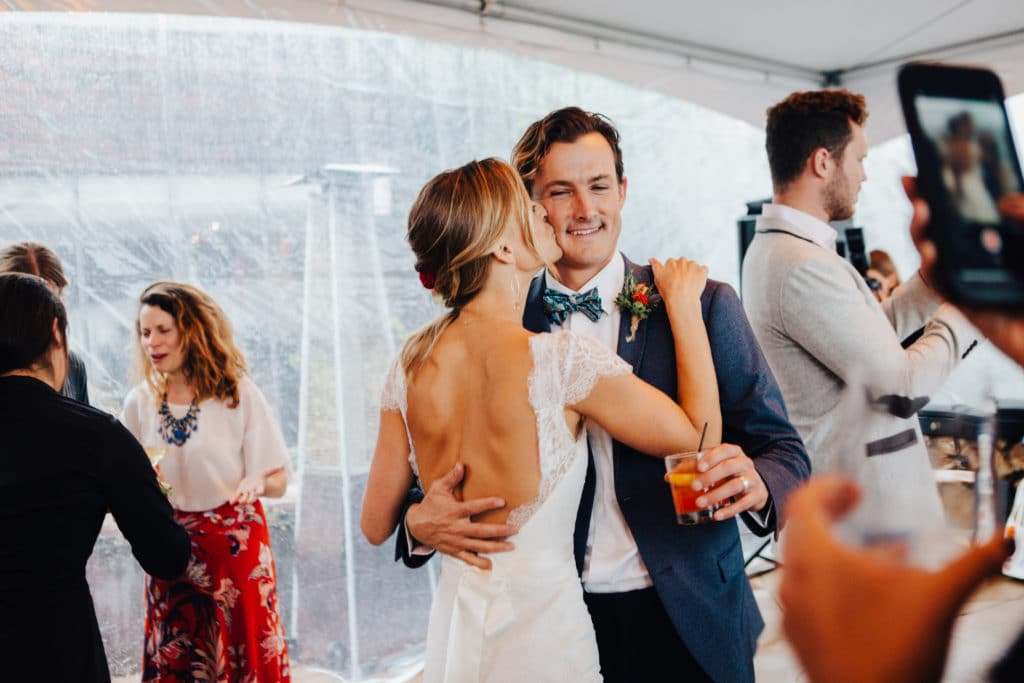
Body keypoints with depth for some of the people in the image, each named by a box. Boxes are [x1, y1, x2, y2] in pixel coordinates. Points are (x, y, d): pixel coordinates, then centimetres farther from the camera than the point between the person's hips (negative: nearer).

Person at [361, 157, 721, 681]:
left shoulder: (411, 364, -5)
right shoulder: (563, 358, -20)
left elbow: (377, 526, 2)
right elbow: (700, 432, -8)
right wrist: (684, 304, 1)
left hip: (451, 625, 5)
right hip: (542, 624, -4)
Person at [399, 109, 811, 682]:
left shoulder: (705, 306, -6)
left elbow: (785, 453, -6)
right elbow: (437, 462, 1)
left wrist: (755, 483, -28)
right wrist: (421, 518, -20)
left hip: (688, 623, 0)